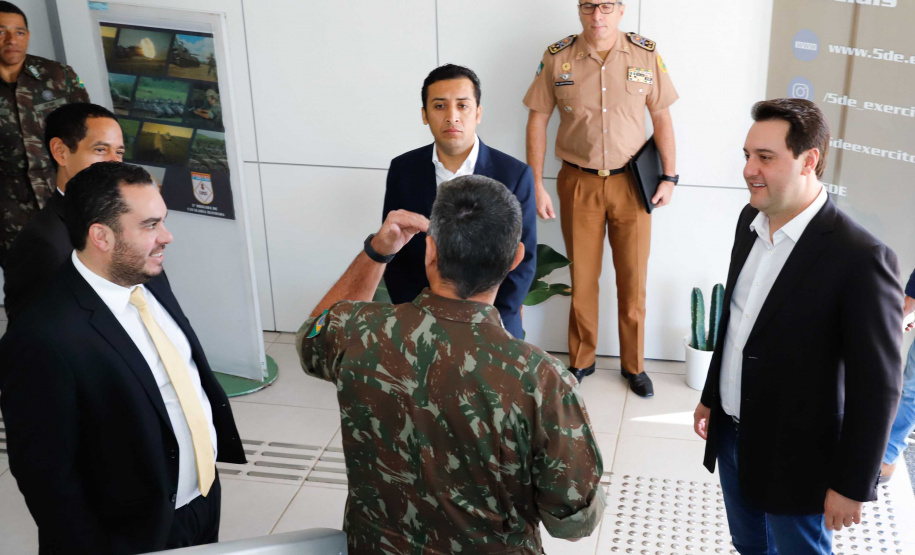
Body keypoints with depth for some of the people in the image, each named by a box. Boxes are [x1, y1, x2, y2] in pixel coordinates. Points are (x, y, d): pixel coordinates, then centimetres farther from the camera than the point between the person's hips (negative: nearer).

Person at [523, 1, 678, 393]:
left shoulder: (646, 54, -3)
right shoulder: (557, 57, -4)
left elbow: (661, 117, 3)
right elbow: (537, 121, 0)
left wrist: (669, 176, 0)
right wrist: (536, 185, -4)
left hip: (631, 183, 0)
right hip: (578, 184, 0)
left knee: (633, 279, 8)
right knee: (582, 277, 9)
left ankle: (633, 364, 26)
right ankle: (581, 360, 28)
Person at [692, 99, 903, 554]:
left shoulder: (860, 258, -25)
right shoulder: (751, 219, -2)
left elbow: (876, 387, -19)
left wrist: (852, 484, -14)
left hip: (793, 456, -6)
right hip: (731, 433, 6)